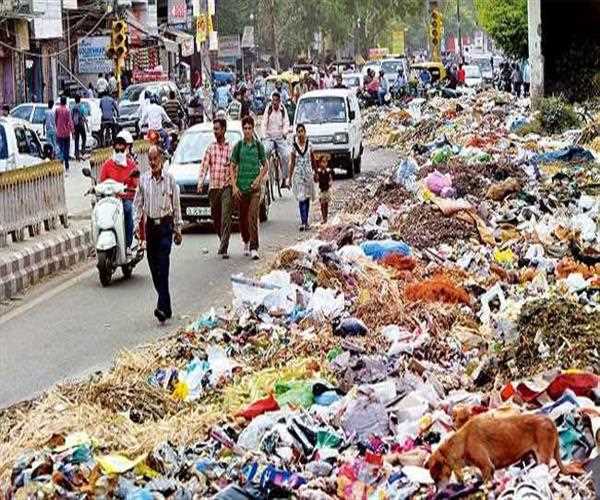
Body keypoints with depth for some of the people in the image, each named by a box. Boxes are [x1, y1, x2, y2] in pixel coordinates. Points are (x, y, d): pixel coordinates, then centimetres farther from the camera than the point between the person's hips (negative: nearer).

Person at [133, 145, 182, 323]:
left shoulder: (170, 179, 0)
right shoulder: (143, 179, 5)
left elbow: (176, 205, 5)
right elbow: (138, 204, 8)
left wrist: (178, 229, 4)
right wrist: (136, 225, -3)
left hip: (166, 224, -3)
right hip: (150, 225, 3)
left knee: (163, 266, -14)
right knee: (153, 266, 5)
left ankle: (163, 307, -20)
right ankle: (165, 306, 16)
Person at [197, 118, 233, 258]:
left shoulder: (230, 148, 1)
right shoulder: (210, 148, 11)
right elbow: (204, 166, 5)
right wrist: (200, 183, -8)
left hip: (227, 187, -4)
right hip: (213, 187, 4)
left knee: (226, 218, -12)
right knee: (215, 219, 10)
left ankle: (224, 249, -15)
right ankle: (223, 243, 31)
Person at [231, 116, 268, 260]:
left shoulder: (258, 146, 4)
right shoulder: (238, 146, 4)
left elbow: (265, 167, 10)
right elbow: (233, 167, 6)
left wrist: (259, 178, -6)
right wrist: (234, 186, -4)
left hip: (255, 187, -2)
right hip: (241, 187, 2)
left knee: (253, 217, -13)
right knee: (243, 217, 9)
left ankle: (254, 248, -16)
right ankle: (246, 242, 32)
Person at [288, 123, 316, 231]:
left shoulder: (309, 145, 2)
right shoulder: (294, 146, -1)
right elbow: (292, 163, 3)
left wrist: (315, 172, 18)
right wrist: (290, 177, 2)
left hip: (308, 174, 2)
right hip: (298, 174, -2)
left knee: (307, 198, 8)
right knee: (301, 198, -10)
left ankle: (305, 221, 18)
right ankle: (304, 222, -14)